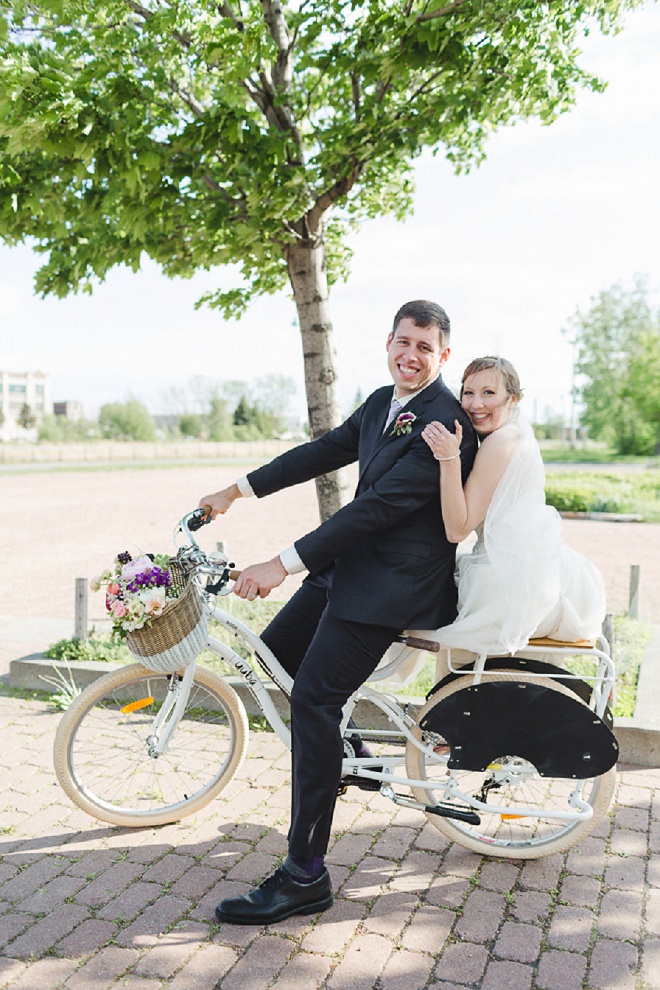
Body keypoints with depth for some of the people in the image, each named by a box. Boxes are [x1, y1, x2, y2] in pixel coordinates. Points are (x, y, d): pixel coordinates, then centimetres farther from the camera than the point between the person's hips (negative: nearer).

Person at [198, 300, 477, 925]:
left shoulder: (444, 423, -19)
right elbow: (324, 452, 18)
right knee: (274, 651, 15)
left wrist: (283, 563, -25)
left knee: (312, 698, -13)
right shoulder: (381, 403, 11)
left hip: (395, 581, -9)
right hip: (352, 563, 10)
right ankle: (343, 754, 36)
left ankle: (305, 876, -3)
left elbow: (378, 505, -24)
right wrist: (239, 490, 18)